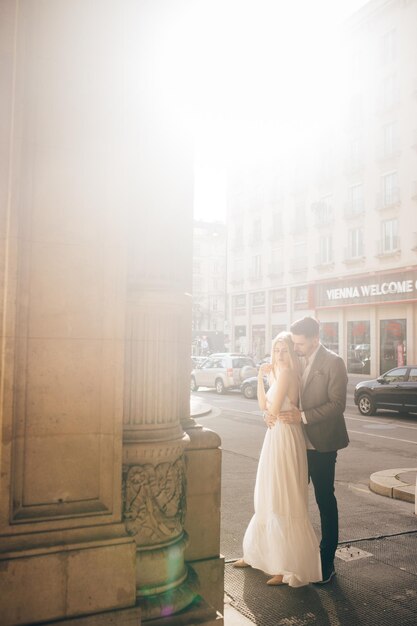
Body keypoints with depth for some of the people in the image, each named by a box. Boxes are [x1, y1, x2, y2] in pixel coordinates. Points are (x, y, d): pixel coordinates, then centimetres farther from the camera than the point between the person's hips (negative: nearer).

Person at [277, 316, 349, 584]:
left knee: (325, 501, 6)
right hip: (299, 441, 6)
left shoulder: (333, 362, -12)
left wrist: (303, 416, -23)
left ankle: (327, 561, 20)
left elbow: (337, 404, -16)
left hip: (321, 444, -6)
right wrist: (276, 410, -5)